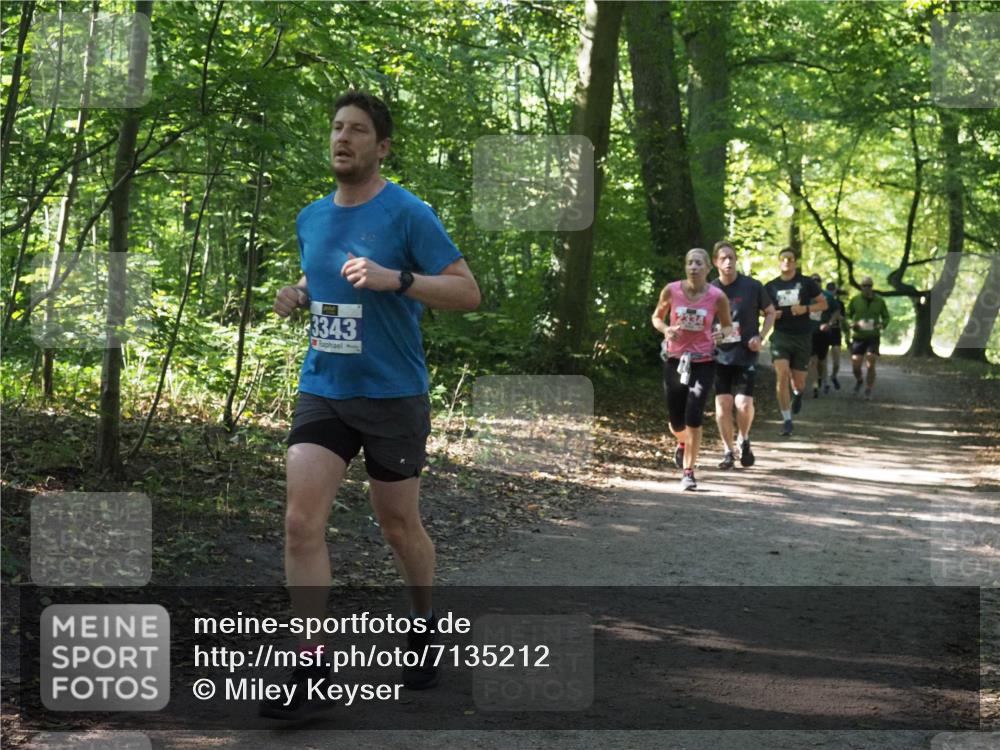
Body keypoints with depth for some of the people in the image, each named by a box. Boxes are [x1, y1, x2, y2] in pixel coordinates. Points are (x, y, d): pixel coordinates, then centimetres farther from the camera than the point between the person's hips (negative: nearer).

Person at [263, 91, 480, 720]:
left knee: (399, 526, 10)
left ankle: (426, 623, 37)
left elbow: (468, 292, -13)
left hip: (393, 394, -4)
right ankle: (311, 664, -6)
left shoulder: (408, 214, -9)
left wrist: (395, 278, -26)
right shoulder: (311, 218, 9)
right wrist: (298, 295, 5)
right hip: (323, 390, 4)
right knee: (302, 520, -11)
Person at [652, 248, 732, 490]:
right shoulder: (671, 291, -8)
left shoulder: (717, 296, -10)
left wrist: (722, 334, -17)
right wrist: (666, 330, -13)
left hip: (703, 363, -2)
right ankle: (682, 444, 48)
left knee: (693, 417, -17)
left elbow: (728, 325, 6)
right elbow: (657, 317, 8)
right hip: (674, 360, 2)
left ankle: (688, 472, -3)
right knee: (677, 422, 10)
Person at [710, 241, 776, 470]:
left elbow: (770, 312, 8)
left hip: (746, 355, -2)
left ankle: (744, 440, 18)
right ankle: (728, 450, 15)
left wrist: (761, 337, -6)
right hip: (719, 355, 2)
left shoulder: (752, 286, -4)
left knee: (744, 403, -11)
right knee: (722, 403, -1)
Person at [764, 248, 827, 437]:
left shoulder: (806, 283, 1)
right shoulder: (771, 286, 5)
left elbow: (823, 304, 6)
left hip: (802, 337, 0)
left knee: (798, 382, 6)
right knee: (782, 376, -17)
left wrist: (805, 309, -12)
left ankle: (797, 394, 46)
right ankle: (786, 421, -10)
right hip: (780, 336, 0)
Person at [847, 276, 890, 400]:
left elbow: (886, 317, 12)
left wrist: (882, 325, -10)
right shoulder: (855, 300, -1)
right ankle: (859, 380, 33)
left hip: (873, 337, -1)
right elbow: (847, 315, 8)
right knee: (855, 365, -1)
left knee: (870, 365, -11)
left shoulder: (879, 301, 1)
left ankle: (868, 390, 4)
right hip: (858, 337, 1)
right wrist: (851, 324, -13)